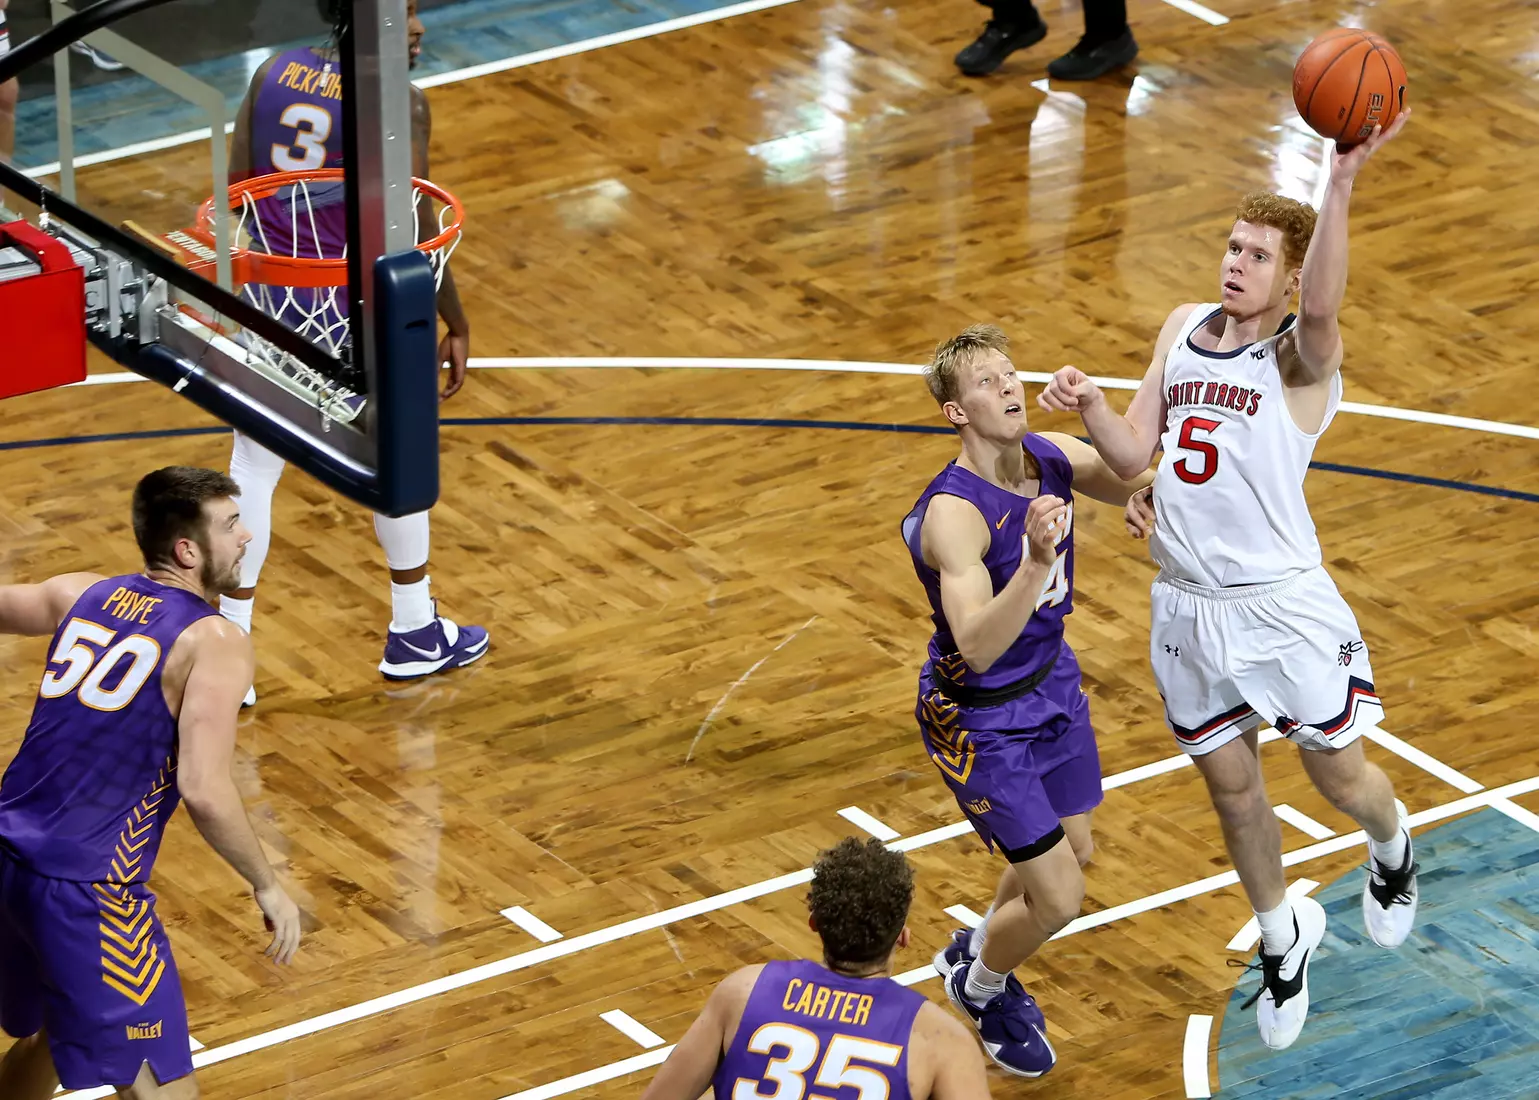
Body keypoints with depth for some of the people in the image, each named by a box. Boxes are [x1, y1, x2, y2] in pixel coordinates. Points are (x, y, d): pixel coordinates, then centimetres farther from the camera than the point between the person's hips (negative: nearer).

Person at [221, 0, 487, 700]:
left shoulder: (275, 73, 0)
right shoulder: (397, 103, -17)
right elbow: (413, 236, -16)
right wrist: (457, 326, -5)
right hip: (355, 314, -4)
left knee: (252, 471, 11)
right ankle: (414, 632, 33)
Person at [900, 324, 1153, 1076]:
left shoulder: (1053, 457, -11)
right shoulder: (954, 513, -33)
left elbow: (1143, 486, 4)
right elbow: (978, 647, -43)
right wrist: (1036, 561, -57)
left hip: (1051, 682, 8)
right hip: (980, 719, -8)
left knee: (1073, 849, 24)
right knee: (1059, 896, -5)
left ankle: (976, 952, 53)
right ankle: (978, 987, 28)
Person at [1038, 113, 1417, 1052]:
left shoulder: (1301, 353, -14)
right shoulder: (1182, 329, 7)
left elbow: (1320, 308, -39)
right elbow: (1135, 453, 9)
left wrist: (1341, 182, -53)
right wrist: (1090, 411, -14)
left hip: (1283, 605, -5)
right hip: (1188, 607, 6)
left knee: (1340, 774, 7)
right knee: (1232, 787, 15)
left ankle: (1394, 849, 42)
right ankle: (1285, 940, 37)